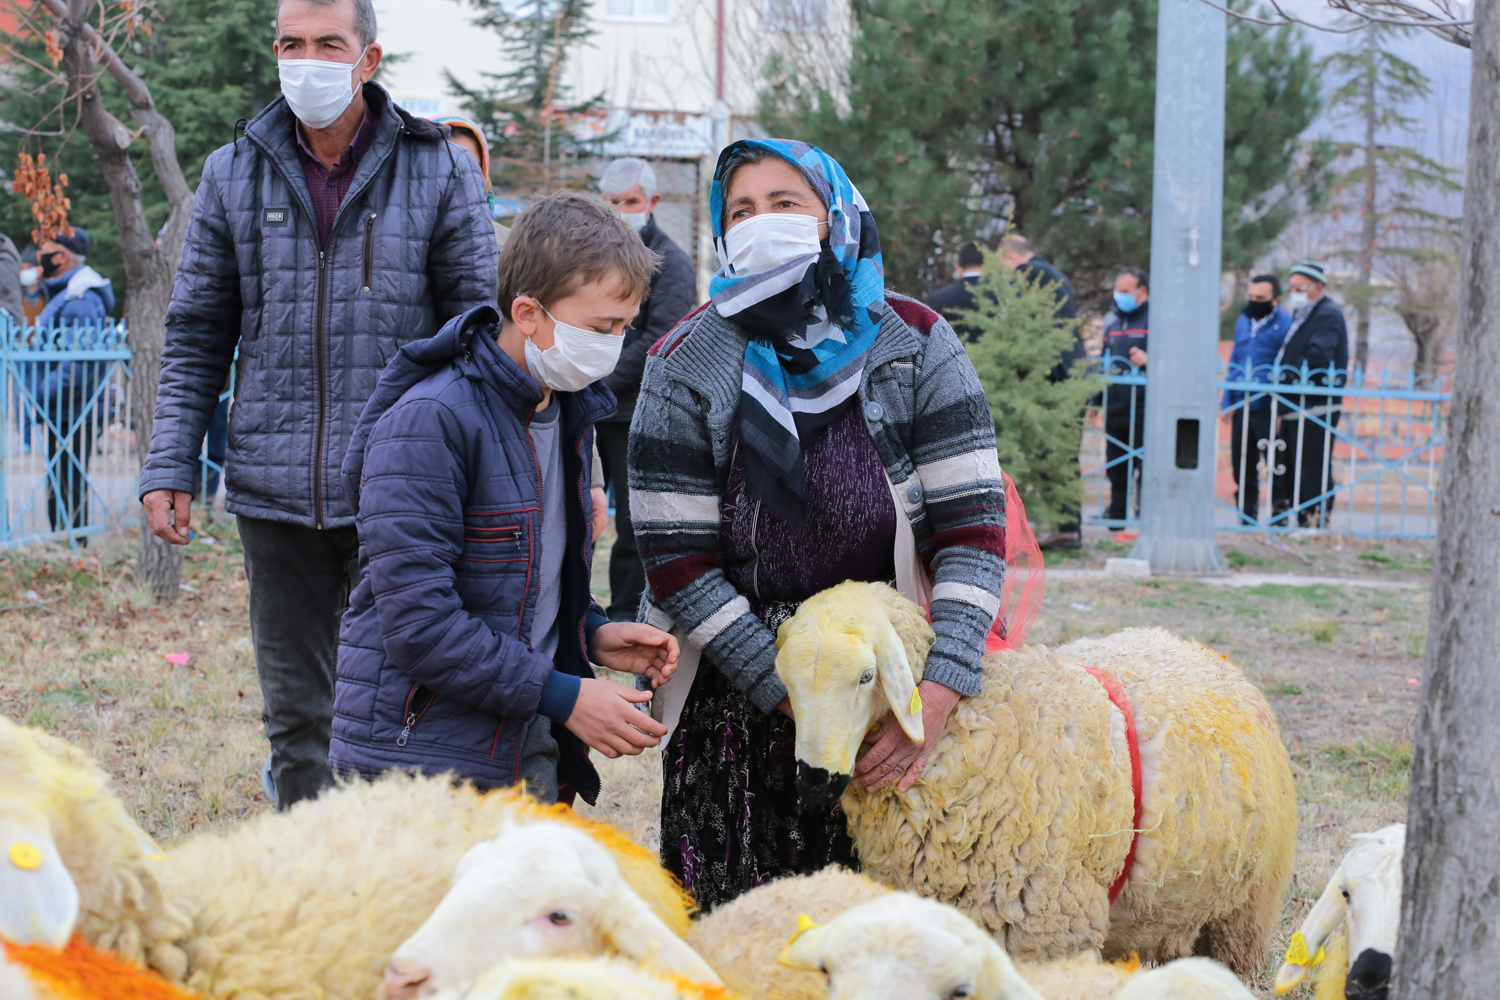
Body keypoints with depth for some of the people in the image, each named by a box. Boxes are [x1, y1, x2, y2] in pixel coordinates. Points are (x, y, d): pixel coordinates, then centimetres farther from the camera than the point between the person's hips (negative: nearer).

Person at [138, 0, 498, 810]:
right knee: (296, 711, 9)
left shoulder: (440, 172, 1)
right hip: (274, 494, 2)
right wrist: (170, 467, 2)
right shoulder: (233, 175, 8)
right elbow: (195, 337, 11)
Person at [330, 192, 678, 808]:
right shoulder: (429, 422, -17)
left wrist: (592, 636, 3)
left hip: (527, 757, 8)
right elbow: (416, 617, -22)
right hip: (417, 758, -8)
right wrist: (562, 696, -20)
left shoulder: (567, 412, 12)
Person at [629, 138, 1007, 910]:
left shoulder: (914, 345, -4)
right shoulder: (686, 367, -5)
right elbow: (677, 559, -8)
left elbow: (973, 521, -8)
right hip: (735, 694, 0)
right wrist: (794, 698, -14)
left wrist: (941, 691, -19)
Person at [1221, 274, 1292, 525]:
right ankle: (1246, 521, 19)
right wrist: (1228, 402, 11)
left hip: (1268, 409, -6)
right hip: (1242, 409, 7)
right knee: (1242, 469, 10)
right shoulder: (1242, 322, 16)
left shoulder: (1286, 324, -5)